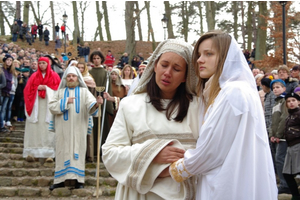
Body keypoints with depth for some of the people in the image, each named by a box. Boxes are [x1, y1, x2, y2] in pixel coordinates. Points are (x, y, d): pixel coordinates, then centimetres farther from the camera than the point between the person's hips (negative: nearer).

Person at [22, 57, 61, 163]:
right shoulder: (34, 76, 12)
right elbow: (28, 90, 7)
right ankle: (31, 153, -5)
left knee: (48, 129, -6)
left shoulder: (54, 76, 8)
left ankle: (49, 154, -6)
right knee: (34, 129, -5)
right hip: (36, 105, 1)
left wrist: (46, 88, -8)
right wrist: (37, 88, -8)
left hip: (49, 106, -1)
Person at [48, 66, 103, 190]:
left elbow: (90, 104, -13)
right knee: (63, 152, 4)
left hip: (78, 128, -1)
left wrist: (96, 103, -36)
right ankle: (60, 180, 9)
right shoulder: (61, 92, 11)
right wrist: (65, 102, -10)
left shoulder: (84, 92, 5)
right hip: (63, 129, 2)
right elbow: (51, 107, 1)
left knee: (78, 151, -1)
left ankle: (78, 180, 2)